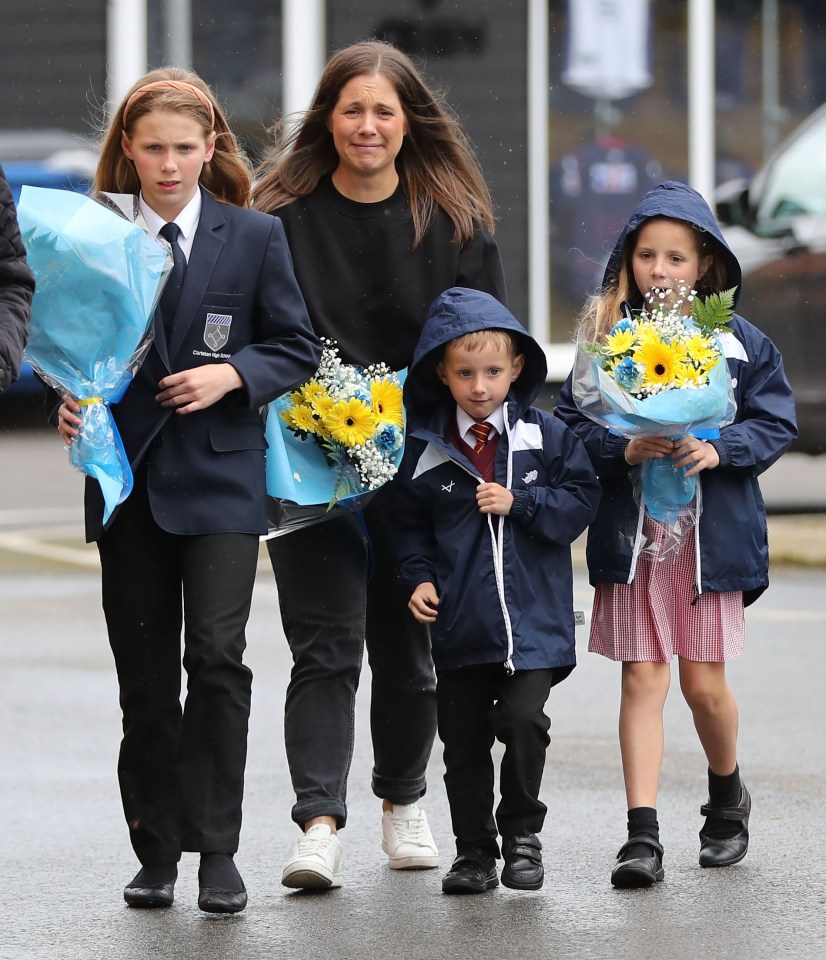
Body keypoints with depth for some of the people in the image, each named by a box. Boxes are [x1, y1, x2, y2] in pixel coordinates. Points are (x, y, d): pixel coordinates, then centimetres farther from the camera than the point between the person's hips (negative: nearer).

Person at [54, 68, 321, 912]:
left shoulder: (255, 237, 3)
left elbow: (296, 349, 5)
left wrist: (232, 374, -13)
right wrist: (71, 403, -8)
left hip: (219, 475, -2)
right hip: (127, 480, 2)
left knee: (216, 656, -12)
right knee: (143, 674, 6)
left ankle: (216, 850, -6)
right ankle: (157, 850, 15)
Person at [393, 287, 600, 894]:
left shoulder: (546, 436, 1)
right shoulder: (427, 451, 3)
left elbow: (581, 500, 0)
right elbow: (412, 525, 11)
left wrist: (519, 503, -11)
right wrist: (420, 577, -4)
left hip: (532, 618, -2)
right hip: (460, 621, 2)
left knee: (524, 720, -13)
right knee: (464, 739, 5)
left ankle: (522, 833, 7)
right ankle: (474, 850, 17)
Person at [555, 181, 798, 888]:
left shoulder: (739, 341, 3)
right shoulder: (607, 335, 3)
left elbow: (776, 424, 2)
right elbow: (571, 423, 3)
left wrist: (720, 449, -14)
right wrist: (623, 449, -15)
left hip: (712, 532, 0)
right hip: (631, 533, 0)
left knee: (703, 683, 3)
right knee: (642, 679, -3)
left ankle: (727, 797, 31)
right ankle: (642, 835, -3)